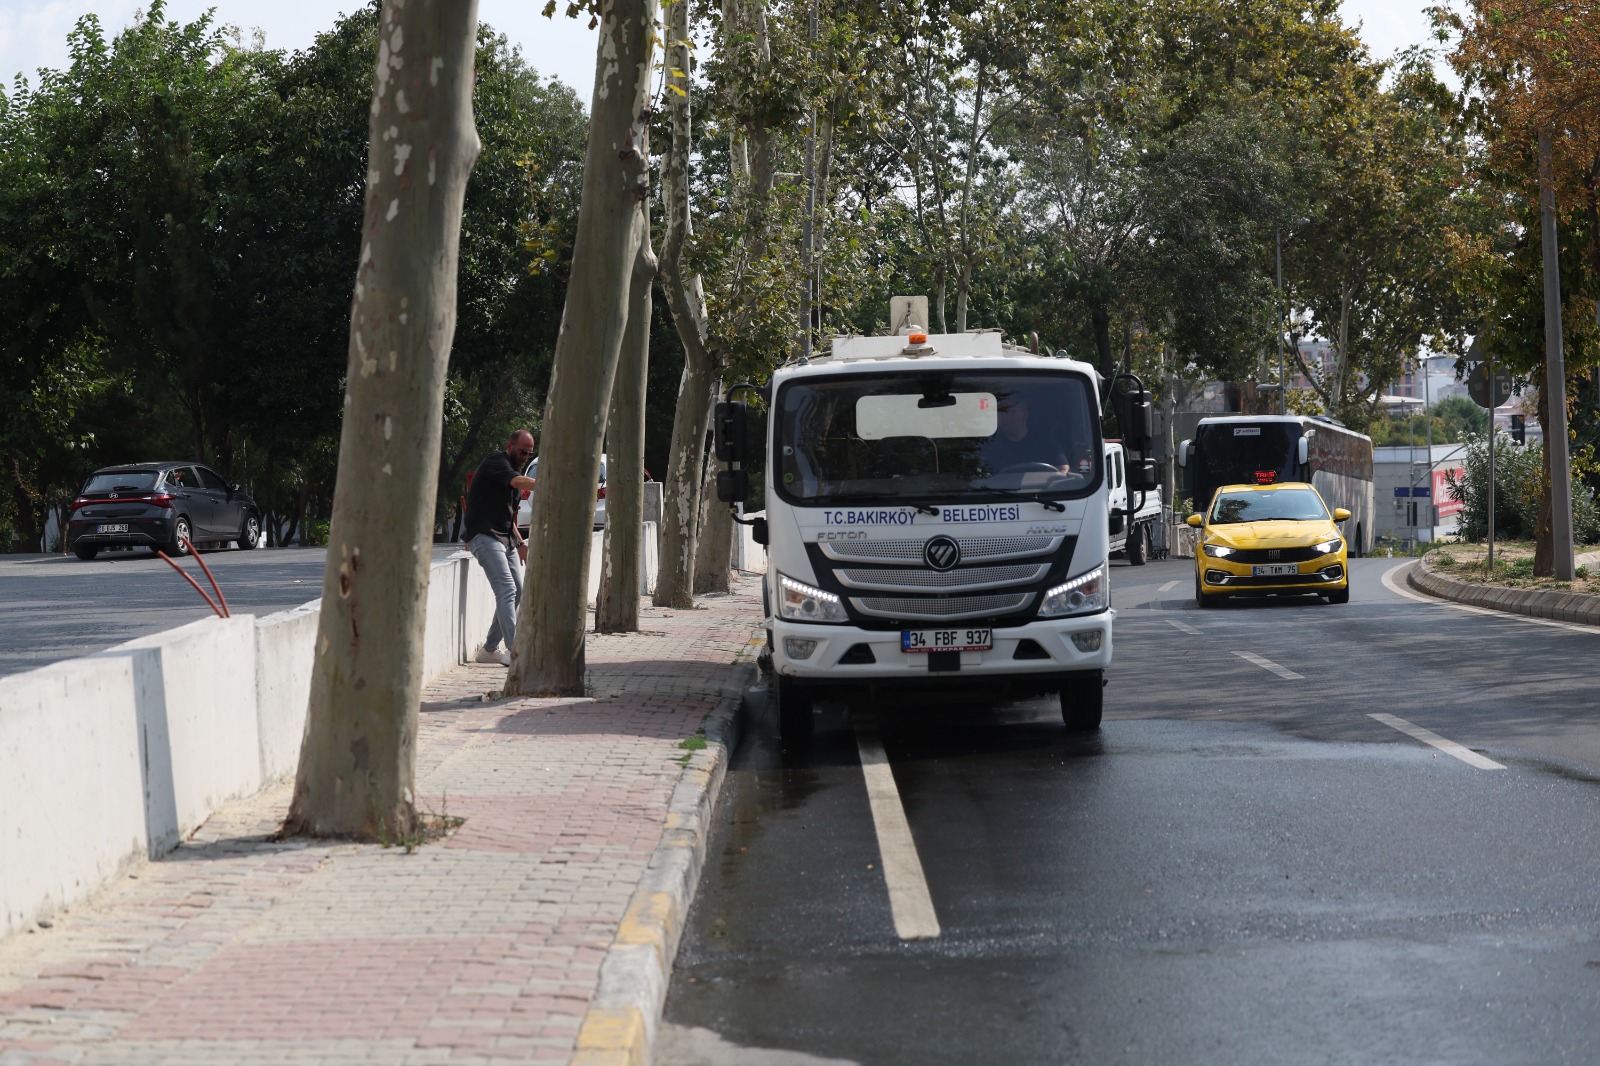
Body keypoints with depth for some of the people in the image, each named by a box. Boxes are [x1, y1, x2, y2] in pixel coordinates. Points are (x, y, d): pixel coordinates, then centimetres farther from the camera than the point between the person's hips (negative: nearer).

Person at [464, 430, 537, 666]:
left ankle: (489, 649, 16)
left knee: (517, 592, 6)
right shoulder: (495, 461, -7)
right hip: (484, 536, -10)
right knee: (506, 590, -21)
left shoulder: (514, 470, 23)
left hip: (506, 539, 10)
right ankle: (515, 653, -28)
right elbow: (518, 481, -27)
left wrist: (520, 543, 19)